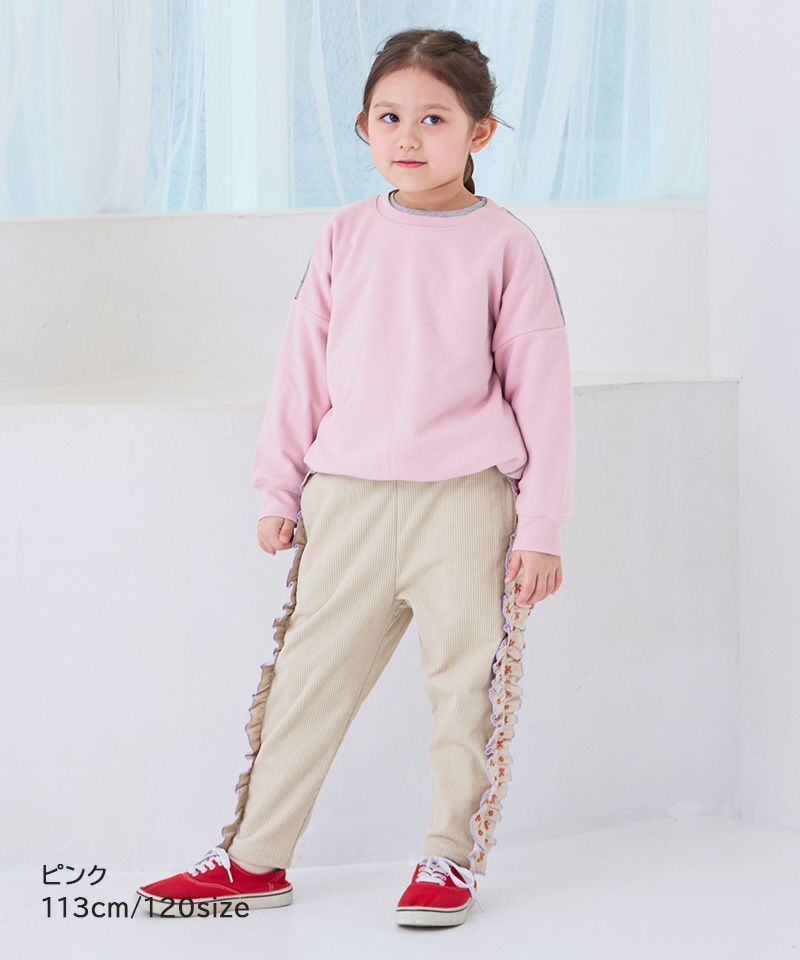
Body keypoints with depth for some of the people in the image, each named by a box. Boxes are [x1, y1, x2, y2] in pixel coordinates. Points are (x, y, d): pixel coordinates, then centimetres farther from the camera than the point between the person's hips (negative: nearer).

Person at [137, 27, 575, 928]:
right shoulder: (345, 236, 6)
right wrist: (279, 488, 10)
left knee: (465, 681, 4)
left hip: (465, 503, -3)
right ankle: (256, 855, 16)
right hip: (347, 498, 3)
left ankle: (453, 856, 20)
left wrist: (541, 526, -5)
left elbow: (541, 387, -2)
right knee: (307, 676, 7)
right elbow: (303, 365, 12)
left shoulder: (505, 245, -3)